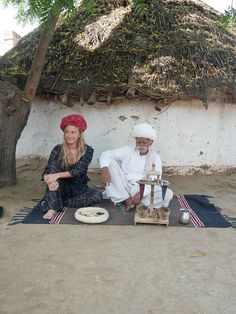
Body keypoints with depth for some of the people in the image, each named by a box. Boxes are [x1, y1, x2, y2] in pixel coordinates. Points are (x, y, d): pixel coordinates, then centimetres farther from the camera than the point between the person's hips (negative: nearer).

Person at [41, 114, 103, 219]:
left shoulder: (87, 151, -8)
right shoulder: (58, 149, -6)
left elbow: (79, 171, -21)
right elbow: (46, 172, -12)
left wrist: (58, 175, -35)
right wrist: (48, 180, -36)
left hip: (79, 189, 0)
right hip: (62, 188, 0)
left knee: (98, 195, -29)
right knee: (55, 164, -23)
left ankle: (51, 201, -22)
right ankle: (52, 208, -34)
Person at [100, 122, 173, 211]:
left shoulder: (155, 157, 5)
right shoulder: (128, 151, 6)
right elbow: (107, 154, -4)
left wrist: (142, 193, -24)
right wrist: (104, 169, -27)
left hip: (144, 190, 0)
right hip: (123, 189, 0)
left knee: (168, 194, -25)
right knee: (110, 161, -17)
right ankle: (126, 199, -23)